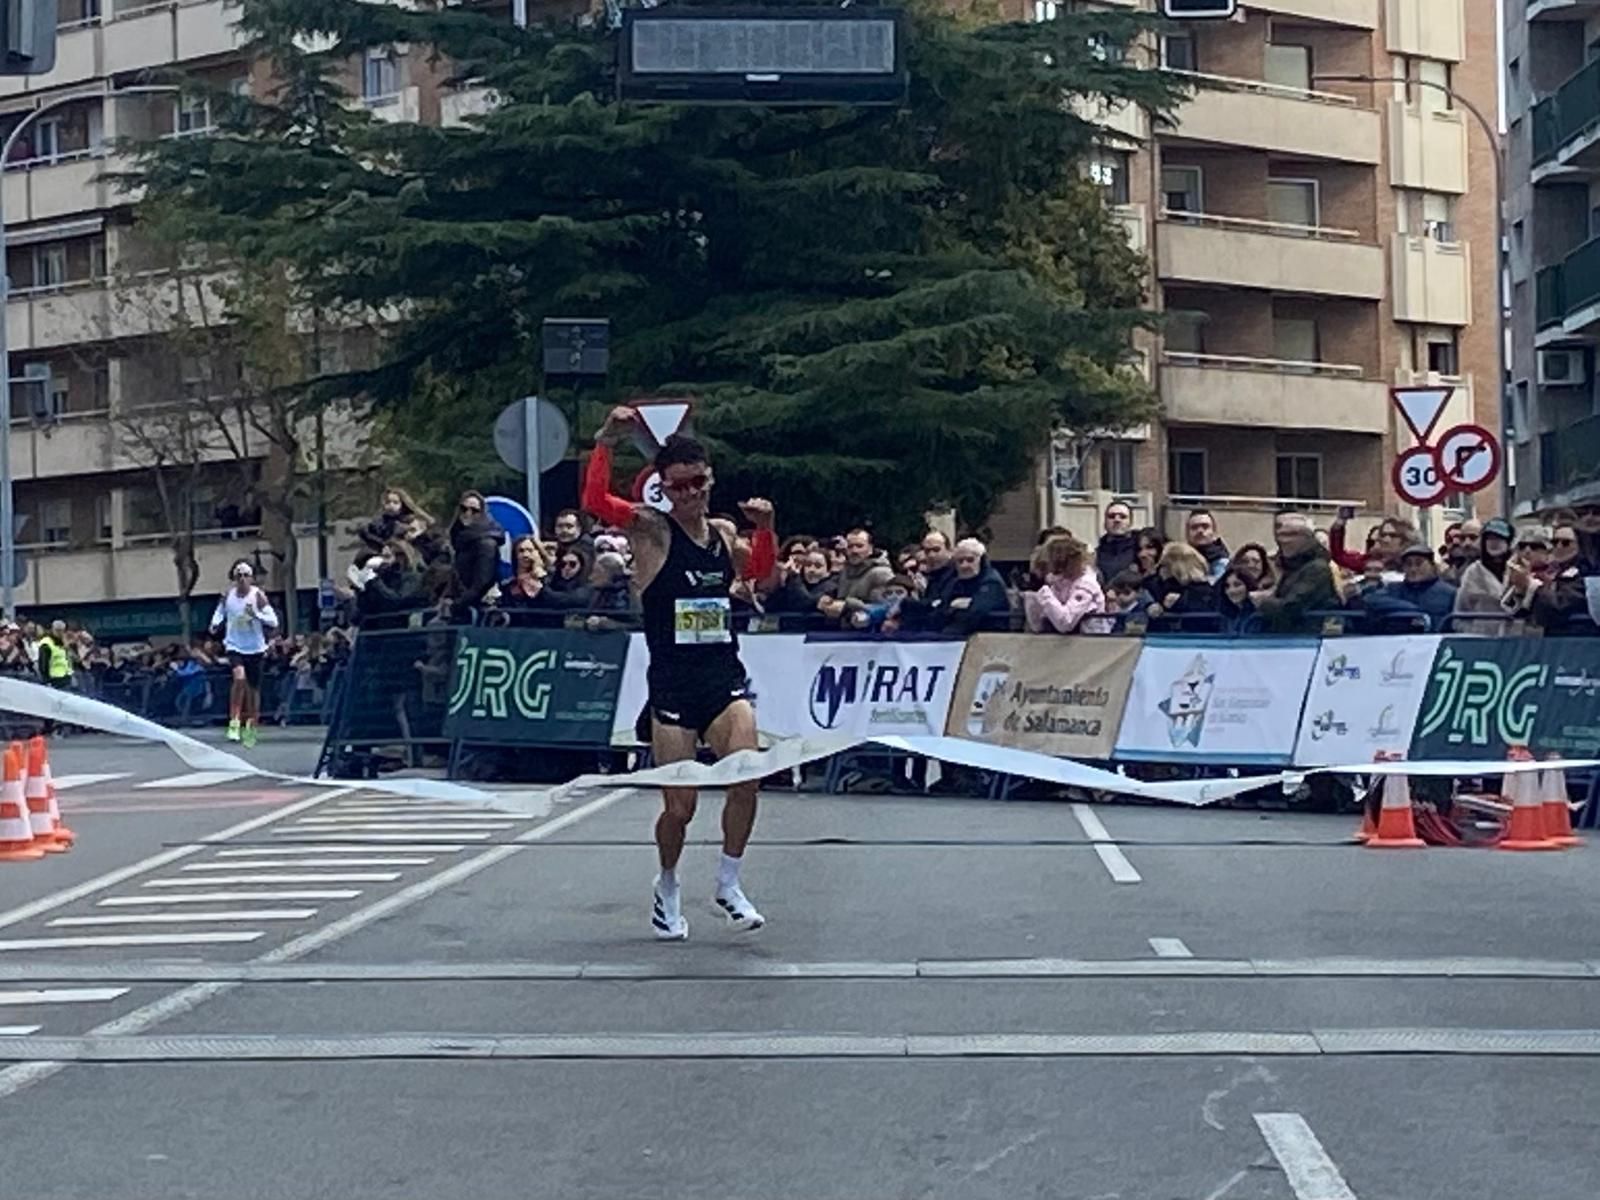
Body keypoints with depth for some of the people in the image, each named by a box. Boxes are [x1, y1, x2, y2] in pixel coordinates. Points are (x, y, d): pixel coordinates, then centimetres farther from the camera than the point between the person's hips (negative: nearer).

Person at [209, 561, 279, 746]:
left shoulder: (258, 596, -10)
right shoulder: (227, 596, -2)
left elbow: (273, 621, -12)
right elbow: (219, 613, 16)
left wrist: (256, 615, -28)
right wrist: (215, 624, -6)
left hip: (255, 648, 0)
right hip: (234, 645, 0)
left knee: (253, 688, 7)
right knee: (240, 677, -26)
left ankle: (251, 728, 24)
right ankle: (234, 722, -18)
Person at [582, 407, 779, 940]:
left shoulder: (724, 533, 10)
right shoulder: (652, 529, -5)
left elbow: (760, 572, 25)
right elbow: (595, 502, -21)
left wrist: (765, 529, 8)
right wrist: (606, 441, -30)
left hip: (725, 679, 3)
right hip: (672, 686, -3)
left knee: (746, 778, -17)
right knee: (679, 806, 1)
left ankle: (728, 883, 3)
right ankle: (668, 888, 30)